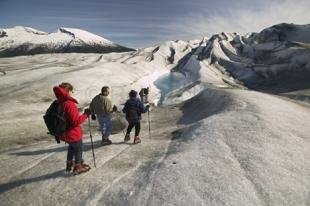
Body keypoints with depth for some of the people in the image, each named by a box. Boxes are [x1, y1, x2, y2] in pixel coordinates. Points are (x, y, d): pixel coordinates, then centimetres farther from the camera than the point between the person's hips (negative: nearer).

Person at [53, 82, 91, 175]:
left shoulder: (58, 104, -1)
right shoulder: (70, 104, -28)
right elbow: (76, 121, -28)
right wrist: (85, 114, -18)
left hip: (64, 133, 8)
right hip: (73, 133, -8)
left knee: (71, 147, 31)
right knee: (78, 149, 15)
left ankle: (69, 164, 46)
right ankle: (78, 167, 31)